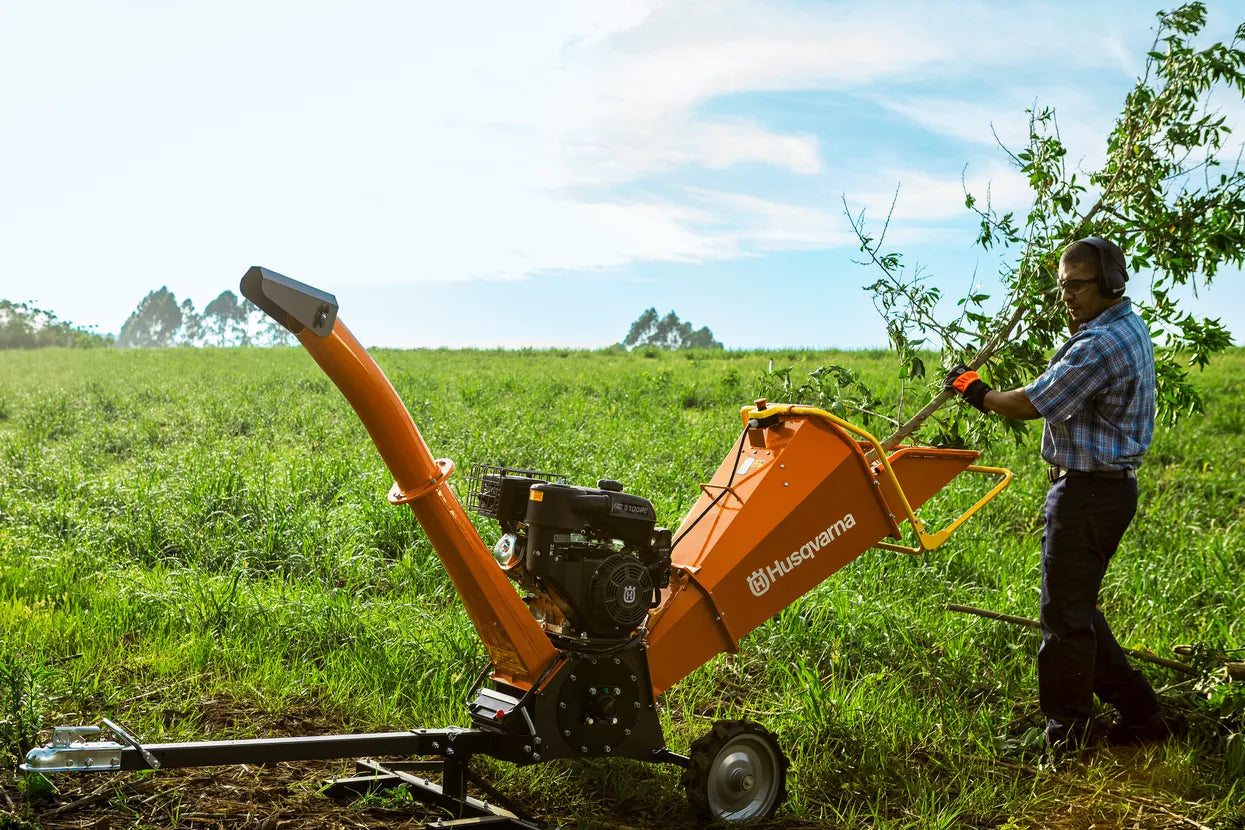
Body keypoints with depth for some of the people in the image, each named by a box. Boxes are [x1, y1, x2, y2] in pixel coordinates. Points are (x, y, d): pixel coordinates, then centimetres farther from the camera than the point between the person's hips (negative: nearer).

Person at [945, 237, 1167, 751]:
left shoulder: (1101, 346, -21)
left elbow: (1033, 405, -16)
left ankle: (1066, 737, 11)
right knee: (1077, 608, 18)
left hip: (1087, 492, -11)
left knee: (1065, 615, -1)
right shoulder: (1131, 328, 13)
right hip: (1112, 484, 11)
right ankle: (1138, 713, 25)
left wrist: (976, 392, -1)